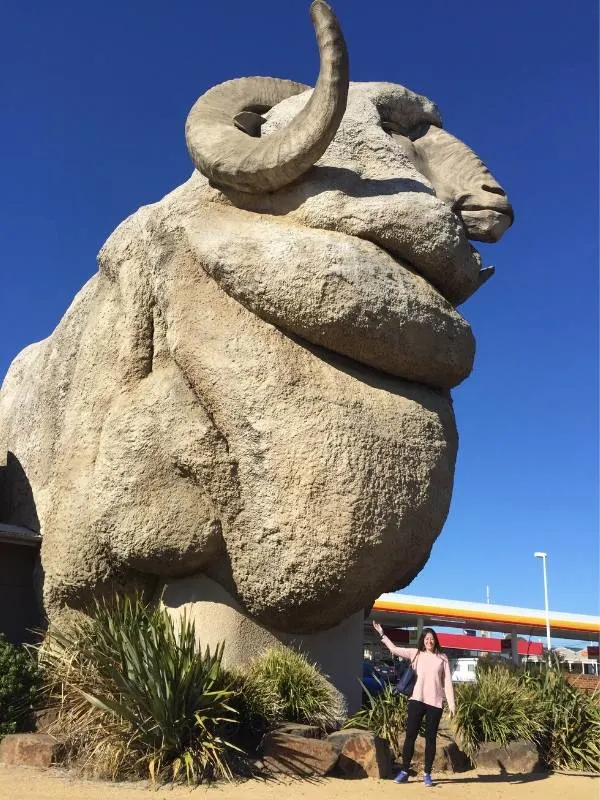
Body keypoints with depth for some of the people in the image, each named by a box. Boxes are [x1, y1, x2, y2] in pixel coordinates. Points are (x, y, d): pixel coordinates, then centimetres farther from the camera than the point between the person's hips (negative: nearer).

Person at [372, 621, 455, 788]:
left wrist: (451, 704, -1)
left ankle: (427, 774, 15)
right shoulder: (416, 653, 7)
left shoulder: (442, 658, 6)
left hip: (435, 703, 0)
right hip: (417, 700, 1)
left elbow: (447, 682, 5)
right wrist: (382, 633, 6)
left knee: (430, 738, 6)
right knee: (410, 735, 1)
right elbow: (394, 649, 6)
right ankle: (404, 771, 10)